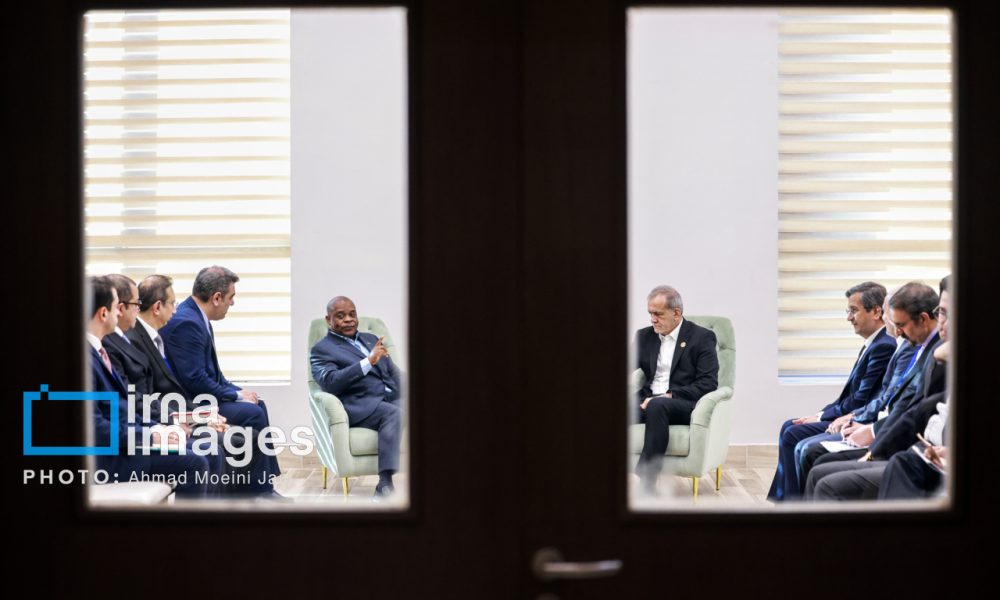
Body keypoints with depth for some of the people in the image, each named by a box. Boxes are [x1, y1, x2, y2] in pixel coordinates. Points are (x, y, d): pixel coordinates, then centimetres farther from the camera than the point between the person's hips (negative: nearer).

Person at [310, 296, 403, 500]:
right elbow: (329, 383, -9)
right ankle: (385, 484, -39)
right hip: (361, 406, -5)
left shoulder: (370, 339, 28)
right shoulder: (322, 349, 9)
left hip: (392, 399, 5)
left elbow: (395, 373, 25)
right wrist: (368, 362, -17)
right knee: (393, 413, -35)